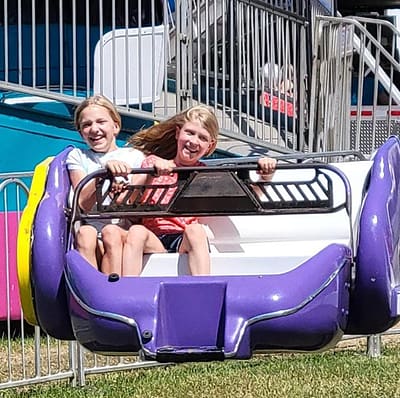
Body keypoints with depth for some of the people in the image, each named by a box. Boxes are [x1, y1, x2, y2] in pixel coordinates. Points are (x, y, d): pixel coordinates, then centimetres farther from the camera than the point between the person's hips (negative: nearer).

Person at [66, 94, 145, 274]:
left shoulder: (134, 156, 16)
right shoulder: (77, 156, 17)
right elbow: (83, 204, -1)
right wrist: (105, 170, -17)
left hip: (122, 228, 0)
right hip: (90, 225, 0)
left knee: (111, 232, -34)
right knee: (85, 233, -34)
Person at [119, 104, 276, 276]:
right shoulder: (152, 162, 13)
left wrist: (265, 176, -12)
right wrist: (152, 173, -15)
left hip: (186, 243, 0)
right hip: (154, 240, 0)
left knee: (195, 229, -32)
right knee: (136, 231, -31)